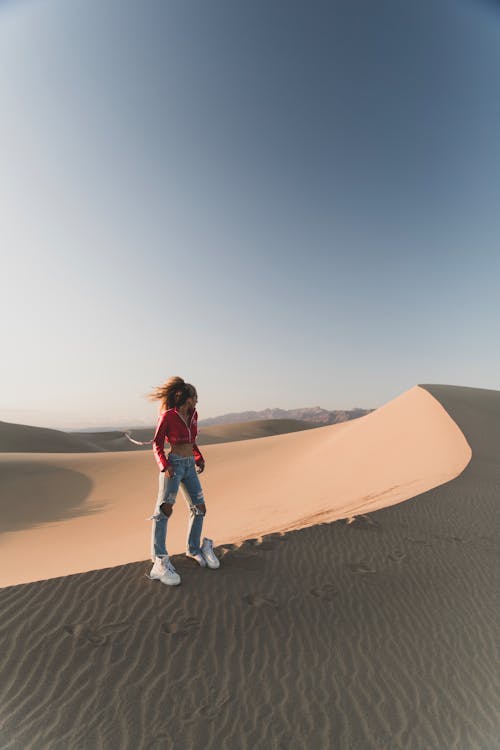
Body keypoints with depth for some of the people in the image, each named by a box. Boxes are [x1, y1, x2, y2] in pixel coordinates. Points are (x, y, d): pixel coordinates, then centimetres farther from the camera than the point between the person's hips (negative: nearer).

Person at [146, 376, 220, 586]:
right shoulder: (167, 416, -10)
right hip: (174, 465, -7)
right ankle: (160, 561, -1)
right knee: (164, 510, -9)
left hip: (190, 466, 7)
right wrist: (164, 465, -19)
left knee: (200, 508, 9)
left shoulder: (193, 415, 9)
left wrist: (199, 458, 12)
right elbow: (157, 444, -6)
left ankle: (193, 549, 27)